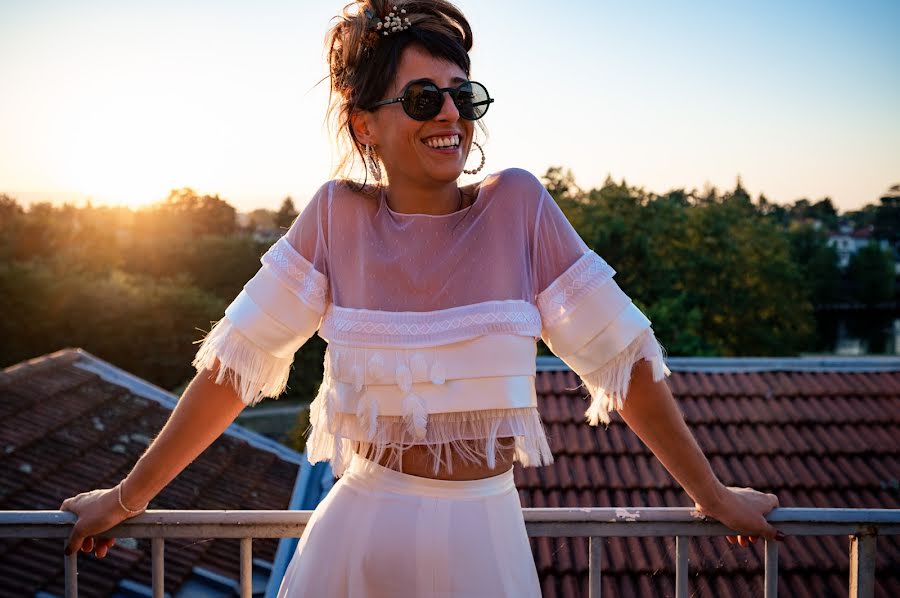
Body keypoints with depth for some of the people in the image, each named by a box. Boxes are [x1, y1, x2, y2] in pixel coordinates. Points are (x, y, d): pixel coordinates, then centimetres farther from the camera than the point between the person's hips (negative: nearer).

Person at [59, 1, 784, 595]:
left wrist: (714, 495, 3)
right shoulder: (338, 215, -6)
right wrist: (128, 497, 1)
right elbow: (234, 362, -2)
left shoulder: (518, 205, -6)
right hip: (360, 536, 0)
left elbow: (623, 355, -3)